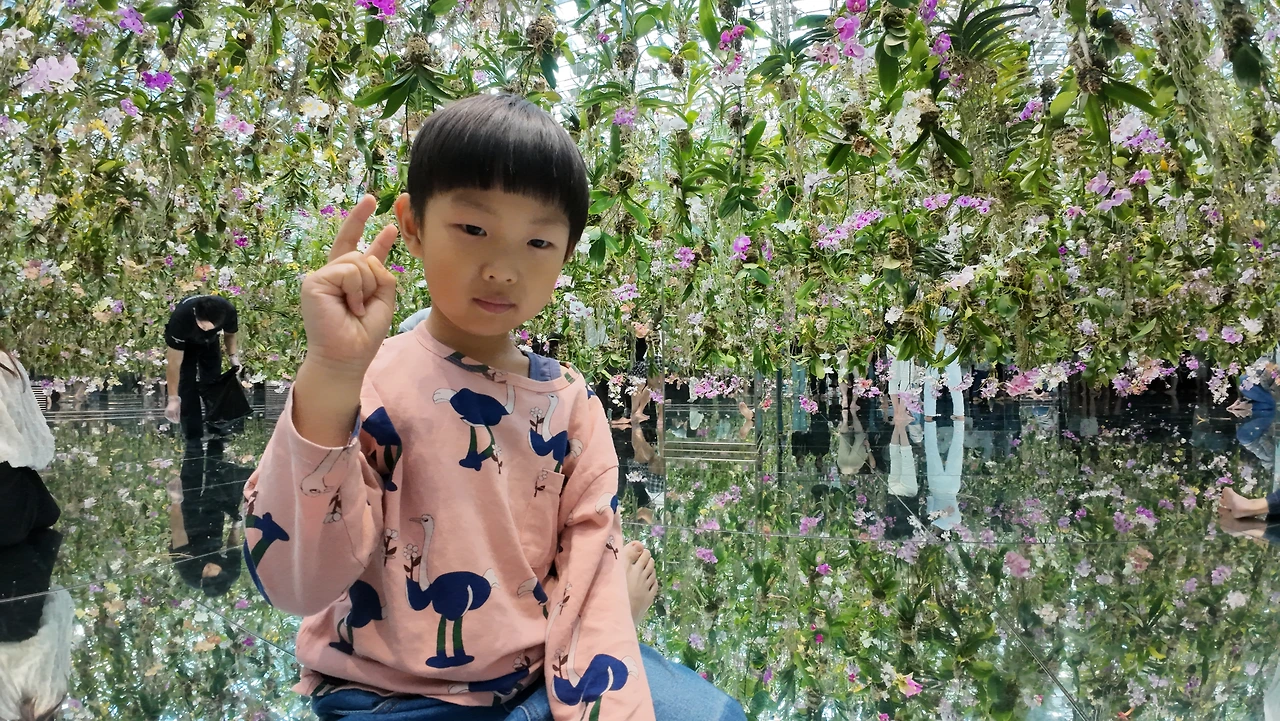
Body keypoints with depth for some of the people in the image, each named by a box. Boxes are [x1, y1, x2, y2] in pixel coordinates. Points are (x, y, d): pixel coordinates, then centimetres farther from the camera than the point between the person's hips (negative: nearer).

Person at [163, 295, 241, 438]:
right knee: (187, 385, -13)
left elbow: (230, 335, -8)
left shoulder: (228, 311, -36)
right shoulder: (180, 317, -43)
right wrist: (173, 398, -34)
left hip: (210, 342, 3)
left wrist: (234, 357, -24)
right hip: (184, 343, -3)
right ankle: (193, 435, -4)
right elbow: (174, 363, -35)